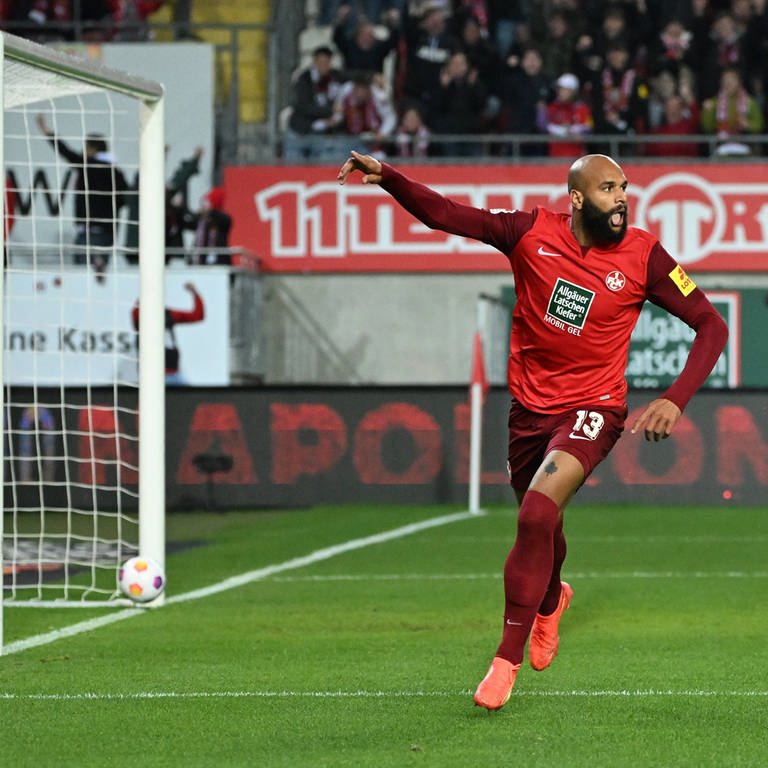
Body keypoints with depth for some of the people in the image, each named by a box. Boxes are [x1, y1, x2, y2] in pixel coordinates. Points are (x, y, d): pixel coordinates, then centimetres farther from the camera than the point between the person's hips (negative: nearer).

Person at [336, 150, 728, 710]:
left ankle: (508, 658, -14)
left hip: (592, 410, -3)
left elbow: (711, 325, -7)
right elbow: (445, 214, -6)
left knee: (538, 514, -25)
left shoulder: (643, 256, -12)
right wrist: (386, 177, -23)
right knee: (538, 526, 18)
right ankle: (550, 601, 57)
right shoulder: (532, 233, -8)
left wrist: (676, 400, -20)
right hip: (530, 407, 3)